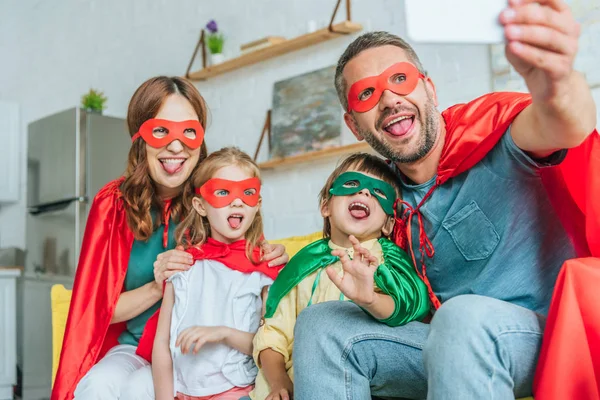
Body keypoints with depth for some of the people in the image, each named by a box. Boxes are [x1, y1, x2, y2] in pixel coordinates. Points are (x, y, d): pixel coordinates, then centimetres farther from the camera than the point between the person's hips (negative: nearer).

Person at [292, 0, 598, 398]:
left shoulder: (490, 126, -13)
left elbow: (568, 126, -37)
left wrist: (556, 86, -62)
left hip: (546, 331, -5)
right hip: (449, 340, 6)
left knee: (463, 318, -38)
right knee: (320, 324, -6)